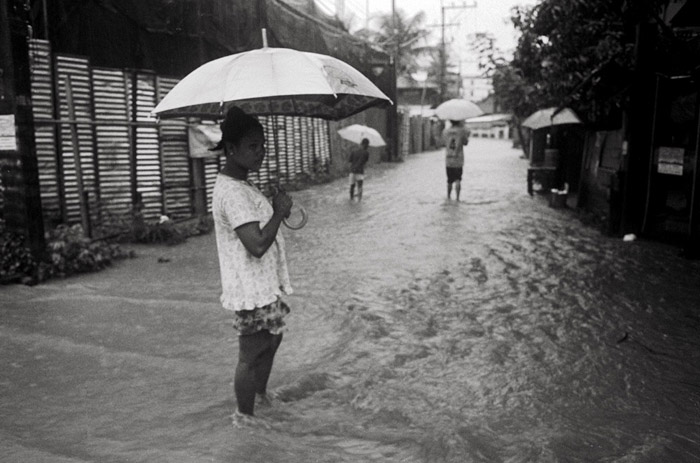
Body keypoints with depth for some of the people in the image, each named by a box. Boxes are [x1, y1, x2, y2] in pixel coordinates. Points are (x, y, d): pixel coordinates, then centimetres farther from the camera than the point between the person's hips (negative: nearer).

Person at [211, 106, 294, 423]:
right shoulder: (232, 193, -25)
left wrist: (277, 209, 5)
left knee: (271, 339, 27)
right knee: (251, 356, 6)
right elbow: (257, 245, -32)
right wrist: (279, 212, -20)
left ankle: (261, 394, 49)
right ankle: (245, 417, 25)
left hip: (264, 287, 11)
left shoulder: (241, 185, 10)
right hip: (252, 293, -11)